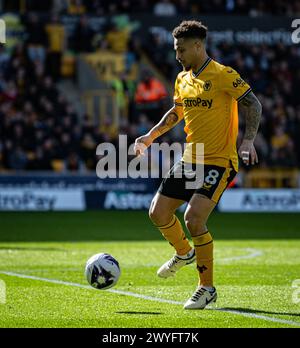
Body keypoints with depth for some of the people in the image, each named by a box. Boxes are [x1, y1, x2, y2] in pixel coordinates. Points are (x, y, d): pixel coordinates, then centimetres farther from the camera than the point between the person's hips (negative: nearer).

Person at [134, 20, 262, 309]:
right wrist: (150, 136, 19)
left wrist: (248, 140, -25)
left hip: (219, 161, -8)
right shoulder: (182, 79, 10)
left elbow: (253, 104, -13)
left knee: (193, 218, -21)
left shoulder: (223, 75, -13)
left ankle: (207, 288, -6)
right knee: (158, 213, 7)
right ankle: (184, 253, 39)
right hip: (190, 159, 8)